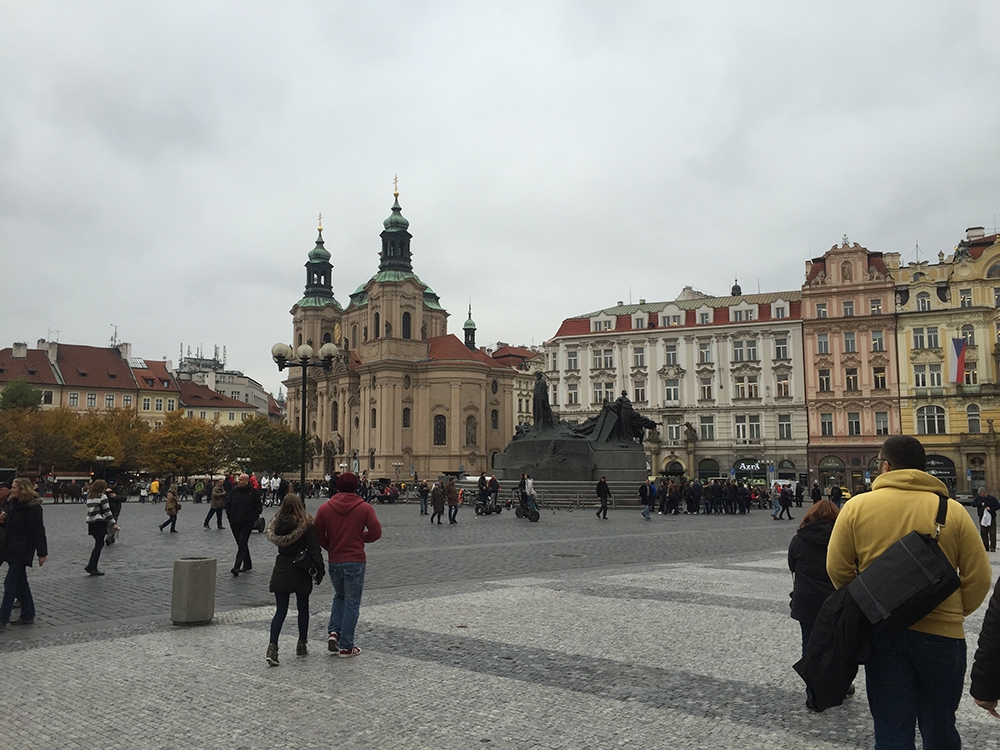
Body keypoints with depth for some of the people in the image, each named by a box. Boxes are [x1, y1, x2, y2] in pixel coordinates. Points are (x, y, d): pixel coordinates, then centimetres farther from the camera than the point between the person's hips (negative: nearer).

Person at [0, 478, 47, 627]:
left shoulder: (32, 507, -16)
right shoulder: (12, 504, 11)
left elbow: (38, 530, -17)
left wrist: (42, 553, -18)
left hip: (22, 550, -9)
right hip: (12, 549, 9)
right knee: (20, 582, 13)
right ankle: (28, 615, 21)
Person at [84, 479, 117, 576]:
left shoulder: (89, 497, 13)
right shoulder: (102, 497, -9)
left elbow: (89, 511, 14)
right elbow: (107, 511, -11)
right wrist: (113, 523, -8)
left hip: (91, 523, 7)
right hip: (100, 523, -7)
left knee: (98, 544, 14)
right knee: (99, 545, 0)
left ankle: (90, 566, 8)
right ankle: (93, 569, -2)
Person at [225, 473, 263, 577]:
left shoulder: (253, 492, -4)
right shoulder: (233, 491, 7)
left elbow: (258, 507, 1)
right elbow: (227, 503, 15)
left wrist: (253, 517, -4)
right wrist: (229, 515, 7)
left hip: (247, 523, -5)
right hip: (234, 522, 5)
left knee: (242, 544, -12)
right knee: (241, 544, 13)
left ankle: (236, 567, -19)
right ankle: (247, 565, 25)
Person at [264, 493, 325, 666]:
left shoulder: (277, 523, -5)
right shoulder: (307, 525, -14)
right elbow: (314, 549, -13)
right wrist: (319, 571, -6)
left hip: (281, 571, 2)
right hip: (301, 572, -2)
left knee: (280, 611, 6)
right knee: (303, 609, 15)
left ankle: (272, 647, -8)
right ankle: (301, 645, 24)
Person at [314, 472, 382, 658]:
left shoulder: (324, 508, -1)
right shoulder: (364, 508, -7)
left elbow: (319, 536, -1)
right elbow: (376, 533, -10)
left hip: (334, 561, 3)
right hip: (355, 562, -3)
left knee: (339, 596, 25)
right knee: (352, 603, 6)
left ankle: (334, 631, 8)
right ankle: (346, 646, 8)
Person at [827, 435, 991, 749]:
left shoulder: (857, 506, -4)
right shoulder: (952, 510, -4)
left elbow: (837, 568, -2)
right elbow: (978, 577, -2)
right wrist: (956, 612, 15)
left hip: (880, 631, 0)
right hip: (941, 632, 1)